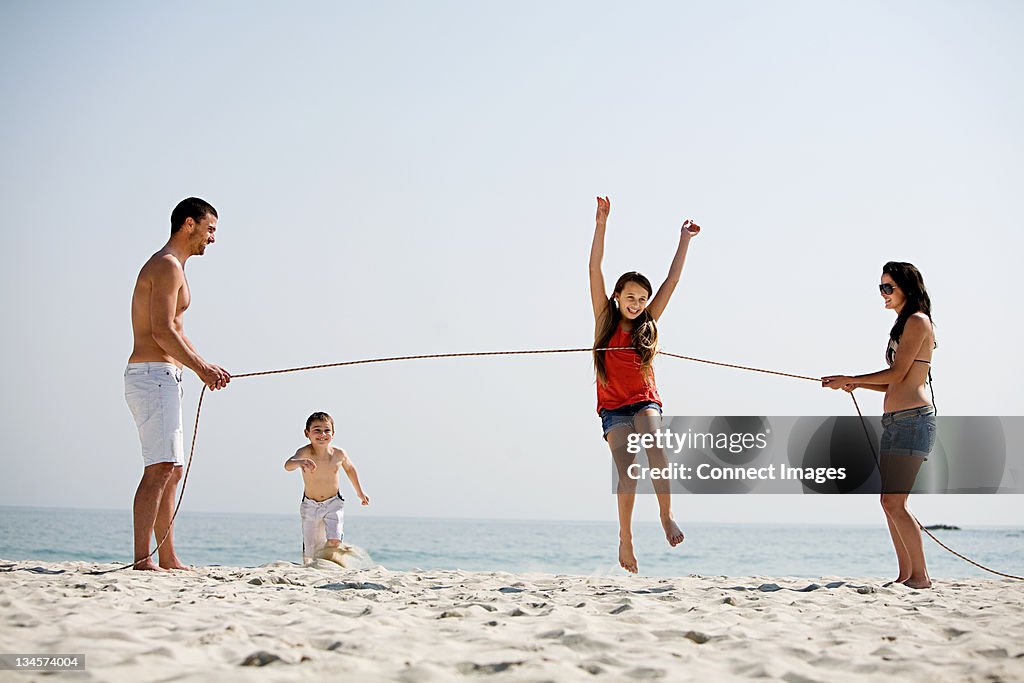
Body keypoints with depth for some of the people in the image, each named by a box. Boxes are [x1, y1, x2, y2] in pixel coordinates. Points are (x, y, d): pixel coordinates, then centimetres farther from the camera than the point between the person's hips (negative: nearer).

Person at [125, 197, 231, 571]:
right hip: (154, 375, -11)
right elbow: (162, 332, -19)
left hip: (162, 378, 11)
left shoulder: (171, 267, 23)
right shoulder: (167, 265, -10)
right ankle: (142, 561, -19)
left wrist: (206, 366, 13)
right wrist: (201, 368, -11)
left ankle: (168, 559, 14)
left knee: (171, 470, 11)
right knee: (160, 469, -16)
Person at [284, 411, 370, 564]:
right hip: (310, 505, -1)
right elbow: (288, 465, -45)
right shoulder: (305, 452, -24)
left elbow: (350, 468, 9)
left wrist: (360, 492, 19)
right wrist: (300, 462, -68)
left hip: (334, 504, 1)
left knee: (334, 542, -16)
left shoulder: (339, 454, -15)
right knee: (310, 549, 4)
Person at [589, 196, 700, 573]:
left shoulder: (647, 323, 8)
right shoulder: (605, 319, 4)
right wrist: (601, 224, -11)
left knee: (653, 445, -29)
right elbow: (594, 270, -4)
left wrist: (684, 241, 12)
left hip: (645, 400, 1)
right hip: (613, 406, -1)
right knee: (627, 472, -13)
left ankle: (666, 514, -21)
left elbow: (671, 281, 10)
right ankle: (625, 538, -1)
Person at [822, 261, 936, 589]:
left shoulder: (917, 321, -7)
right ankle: (906, 575, 11)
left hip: (913, 420, -10)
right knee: (889, 502, 8)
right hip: (895, 422, 10)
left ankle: (920, 575, -8)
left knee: (894, 503, -12)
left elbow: (898, 374, -14)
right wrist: (857, 385, 11)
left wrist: (849, 379, -7)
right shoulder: (904, 325, 22)